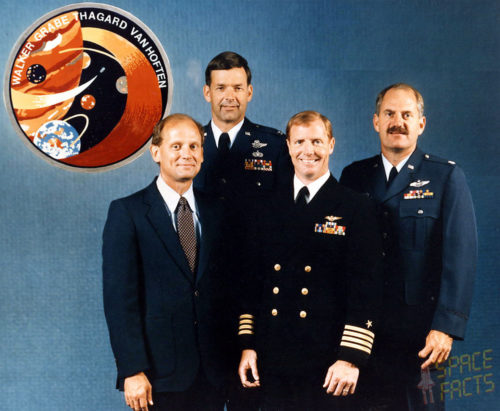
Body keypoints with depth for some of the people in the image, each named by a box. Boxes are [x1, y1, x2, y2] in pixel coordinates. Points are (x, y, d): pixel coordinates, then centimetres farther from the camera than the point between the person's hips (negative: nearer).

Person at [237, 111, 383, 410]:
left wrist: (351, 358, -12)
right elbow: (252, 281, 11)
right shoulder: (267, 210, 10)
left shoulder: (357, 209, -3)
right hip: (272, 361, 4)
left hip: (328, 365, -3)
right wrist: (247, 345, 5)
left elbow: (366, 289, -7)